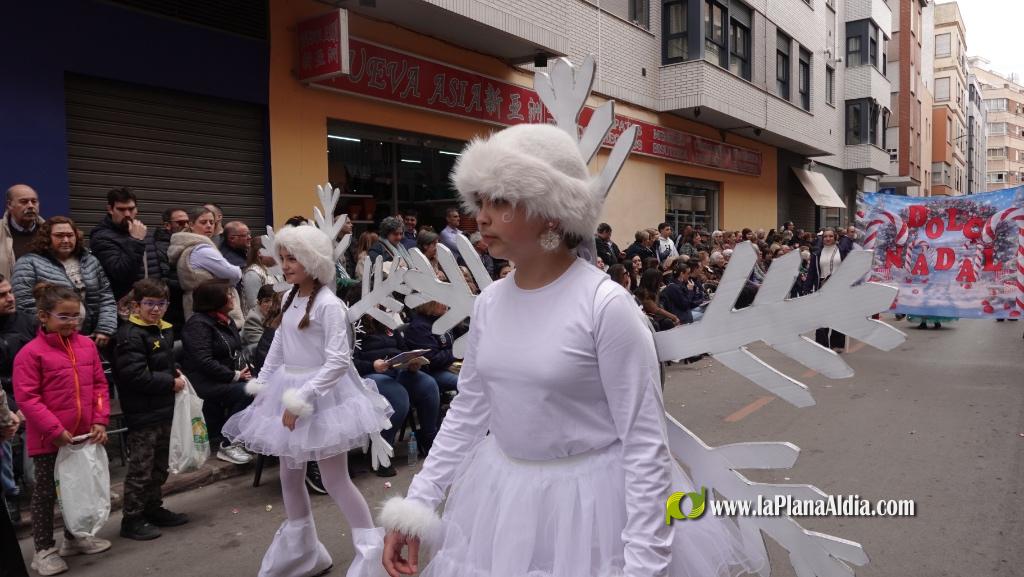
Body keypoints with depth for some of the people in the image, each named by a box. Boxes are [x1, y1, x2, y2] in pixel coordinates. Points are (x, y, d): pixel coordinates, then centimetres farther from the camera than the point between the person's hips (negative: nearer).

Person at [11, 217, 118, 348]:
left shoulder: (90, 261, 12)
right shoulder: (29, 263, -1)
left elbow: (106, 298, 7)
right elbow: (26, 305, -10)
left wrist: (105, 329, -7)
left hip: (89, 339, 4)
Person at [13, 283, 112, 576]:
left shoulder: (87, 346, 2)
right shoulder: (31, 352, -14)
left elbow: (99, 385, 7)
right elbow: (26, 397, -16)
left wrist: (100, 420, -4)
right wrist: (54, 430, -19)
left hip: (84, 435, 5)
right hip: (48, 439, -5)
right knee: (46, 492, 8)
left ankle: (74, 537, 36)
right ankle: (44, 550, 20)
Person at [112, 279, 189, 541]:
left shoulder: (164, 331, 11)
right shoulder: (130, 335, -17)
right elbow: (136, 376, -25)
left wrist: (174, 372, 7)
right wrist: (171, 382, -17)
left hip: (163, 410, 9)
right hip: (142, 413, -9)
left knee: (160, 465, 19)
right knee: (140, 468, 0)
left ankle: (154, 509, 32)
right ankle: (131, 519, 12)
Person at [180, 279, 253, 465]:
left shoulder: (227, 321, 15)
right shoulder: (198, 324, -13)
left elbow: (237, 351, 22)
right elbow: (204, 362, -21)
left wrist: (245, 369, 1)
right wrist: (235, 375, -19)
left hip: (228, 379, 9)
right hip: (205, 382, -9)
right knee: (246, 392, -28)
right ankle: (226, 445, -16)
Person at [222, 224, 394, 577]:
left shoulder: (328, 304, -18)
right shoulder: (290, 299, 7)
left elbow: (338, 361, -23)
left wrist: (301, 400, -23)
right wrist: (261, 387, 14)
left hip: (322, 395, -8)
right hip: (287, 392, 8)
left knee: (334, 479, -3)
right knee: (289, 475, 17)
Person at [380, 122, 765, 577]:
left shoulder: (605, 305, -20)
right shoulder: (488, 302, -2)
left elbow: (645, 442, -17)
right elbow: (466, 413, 7)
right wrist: (416, 503, 5)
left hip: (588, 496, -5)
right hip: (500, 494, 6)